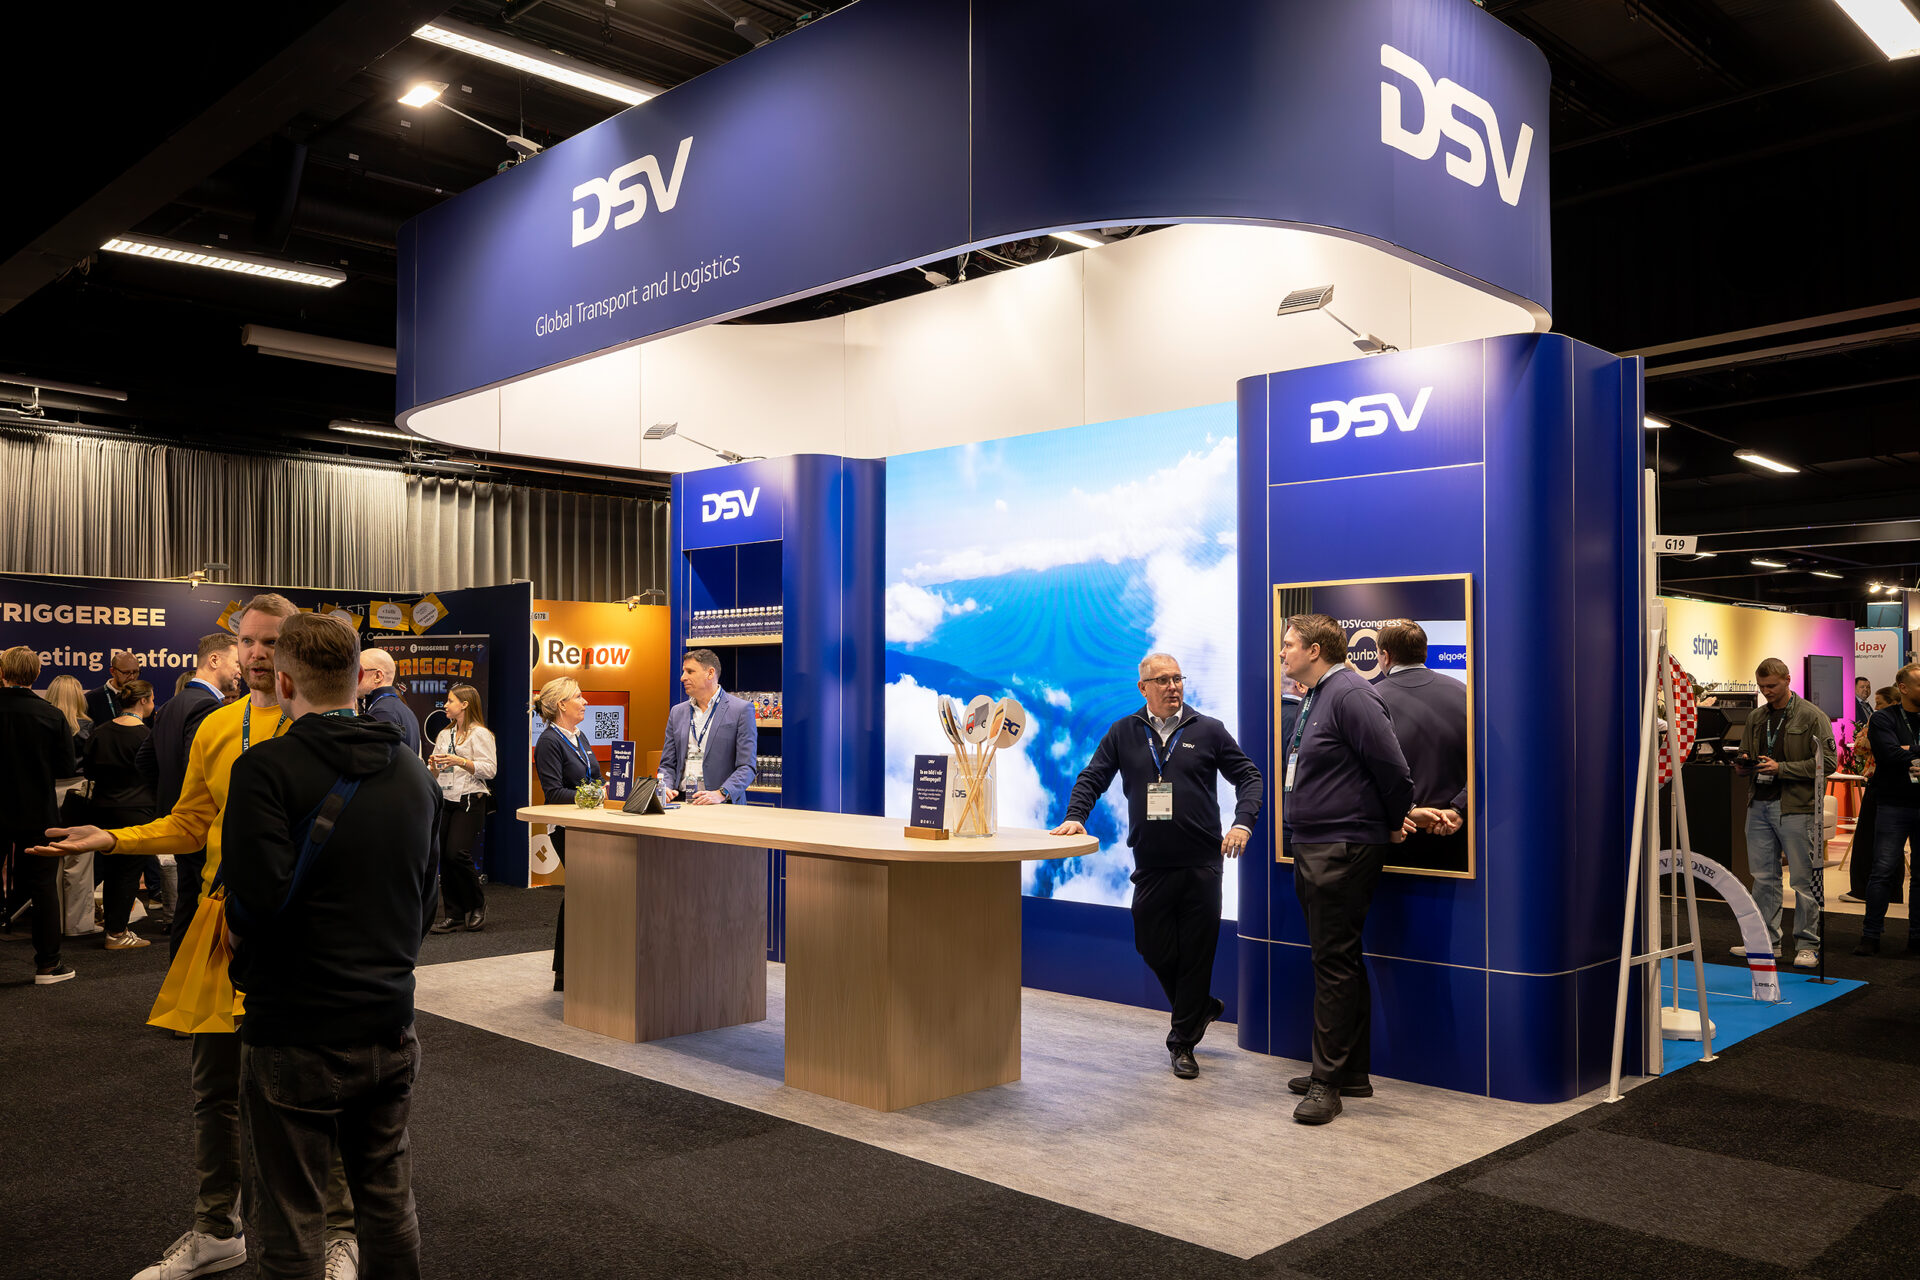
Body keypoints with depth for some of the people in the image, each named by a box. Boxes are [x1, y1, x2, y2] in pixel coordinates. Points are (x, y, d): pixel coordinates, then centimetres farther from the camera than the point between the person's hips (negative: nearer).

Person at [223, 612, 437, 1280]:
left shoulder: (267, 768, -14)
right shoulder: (413, 770, 8)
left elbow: (259, 900, -24)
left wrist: (236, 932, -3)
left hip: (297, 1036, -6)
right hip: (391, 1025, 6)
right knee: (389, 1205, 19)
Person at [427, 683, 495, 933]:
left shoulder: (480, 734, -4)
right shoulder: (444, 734, 18)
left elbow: (490, 769, -12)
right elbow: (436, 775, 21)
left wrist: (460, 761, -19)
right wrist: (433, 765, -1)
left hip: (469, 802, -7)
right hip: (445, 800, 7)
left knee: (457, 854, -17)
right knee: (445, 857, 3)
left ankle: (477, 905, 4)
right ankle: (454, 915, 11)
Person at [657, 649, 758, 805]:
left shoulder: (741, 709, 0)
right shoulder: (677, 712, 17)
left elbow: (747, 767, -6)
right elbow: (668, 765, 18)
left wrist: (721, 794, -21)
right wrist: (664, 788, -3)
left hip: (724, 805, -5)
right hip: (681, 803, 5)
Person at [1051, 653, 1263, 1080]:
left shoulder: (1208, 731, 5)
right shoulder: (1124, 733, 8)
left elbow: (1248, 776, 6)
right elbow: (1092, 778, 9)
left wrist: (1243, 822, -9)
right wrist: (1075, 816, -8)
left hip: (1202, 865, -1)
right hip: (1151, 865, 2)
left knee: (1195, 955, 2)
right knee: (1153, 948, 3)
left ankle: (1182, 1043, 16)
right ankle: (1201, 1008, 31)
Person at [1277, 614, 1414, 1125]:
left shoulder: (1350, 694, -16)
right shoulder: (1313, 699, 16)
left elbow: (1392, 768, -19)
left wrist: (1396, 824, -6)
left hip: (1344, 849, -11)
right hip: (1313, 850, 11)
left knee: (1335, 960, -6)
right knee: (1336, 958, 15)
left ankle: (1329, 1081, 0)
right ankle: (1352, 1072, 25)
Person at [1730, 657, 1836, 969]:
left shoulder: (1812, 716, -5)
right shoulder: (1755, 717, 14)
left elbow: (1827, 762, -11)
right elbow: (1745, 753, 26)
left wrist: (1781, 768, -17)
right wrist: (1743, 764, 2)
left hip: (1796, 807, -6)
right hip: (1760, 804, 6)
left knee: (1804, 879, 1)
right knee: (1763, 877, 10)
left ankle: (1807, 945, 9)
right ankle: (1766, 940, 19)